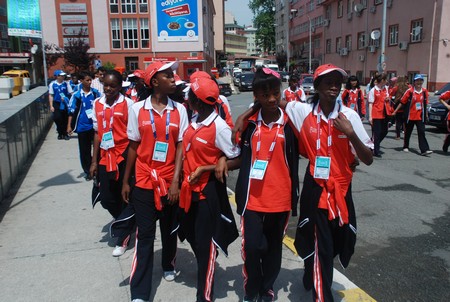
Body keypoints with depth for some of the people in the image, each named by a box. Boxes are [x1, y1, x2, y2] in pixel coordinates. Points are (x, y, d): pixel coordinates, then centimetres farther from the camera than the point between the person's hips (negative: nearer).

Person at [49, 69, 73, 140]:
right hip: (56, 104, 0)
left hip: (65, 104, 1)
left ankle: (65, 134, 17)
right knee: (57, 119, -1)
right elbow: (50, 96, 2)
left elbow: (71, 93, 2)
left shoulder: (66, 84, 0)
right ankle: (60, 133, 16)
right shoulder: (52, 84, 0)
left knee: (65, 120, 5)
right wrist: (51, 106, -2)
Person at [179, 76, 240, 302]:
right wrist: (184, 179, 8)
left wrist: (204, 169, -17)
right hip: (191, 189, 8)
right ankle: (203, 273, 49)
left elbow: (237, 160, -17)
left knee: (206, 243, 5)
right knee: (193, 237, 22)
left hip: (209, 191, -8)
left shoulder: (219, 127, -20)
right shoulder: (194, 121, 3)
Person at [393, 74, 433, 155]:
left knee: (421, 132, -7)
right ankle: (406, 147, 31)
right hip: (410, 116, -1)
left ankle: (424, 149, -11)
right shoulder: (410, 91, -7)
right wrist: (395, 111, -2)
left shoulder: (425, 91, 3)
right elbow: (402, 102, -2)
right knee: (408, 132, 13)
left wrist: (426, 114, 16)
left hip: (420, 116, 2)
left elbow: (425, 104, 12)